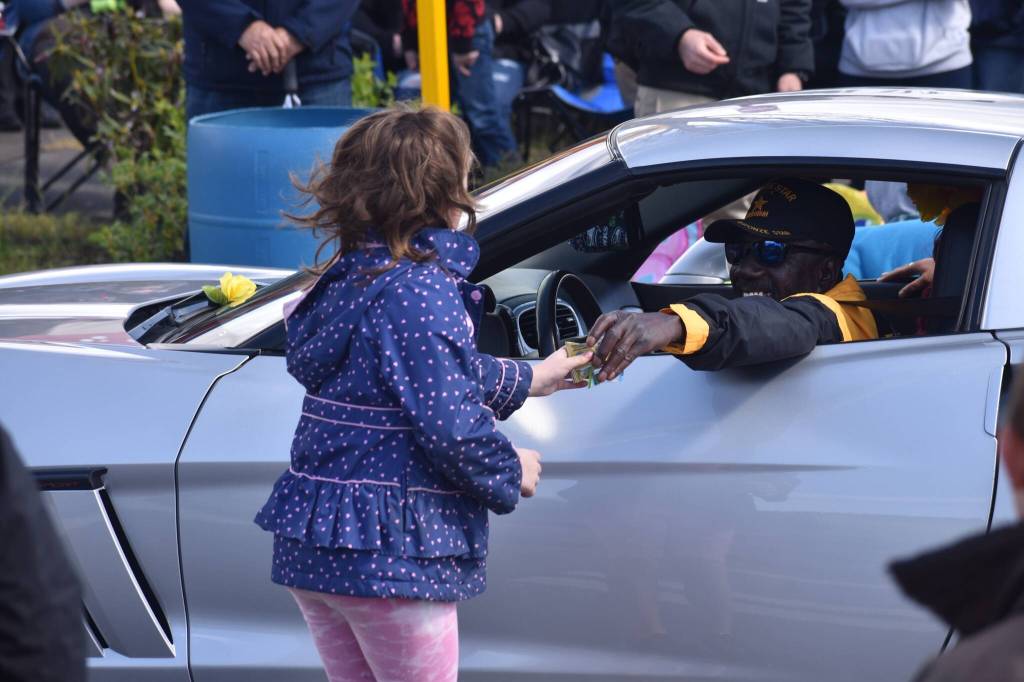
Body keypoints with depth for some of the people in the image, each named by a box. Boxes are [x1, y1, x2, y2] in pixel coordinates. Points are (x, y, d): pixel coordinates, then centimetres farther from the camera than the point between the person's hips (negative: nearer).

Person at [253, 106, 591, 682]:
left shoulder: (354, 276, 11)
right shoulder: (422, 292, -19)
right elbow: (450, 423, -24)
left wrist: (531, 380, 32)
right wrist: (511, 472, -5)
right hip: (392, 557, -9)